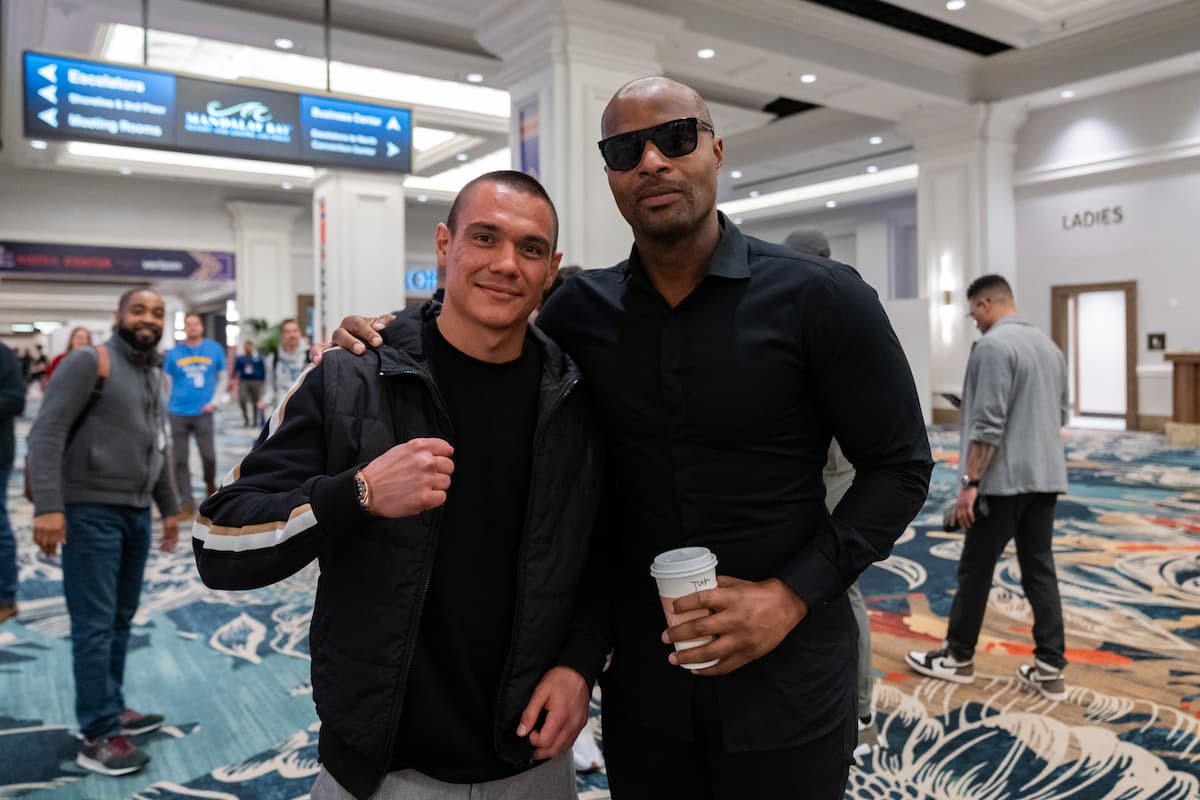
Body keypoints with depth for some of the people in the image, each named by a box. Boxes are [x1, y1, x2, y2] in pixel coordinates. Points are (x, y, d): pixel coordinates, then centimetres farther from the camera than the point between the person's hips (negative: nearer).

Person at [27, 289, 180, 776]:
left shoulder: (153, 375, 15)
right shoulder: (89, 361, -9)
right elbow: (47, 433, -16)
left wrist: (169, 507, 23)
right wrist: (48, 505, -24)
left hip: (136, 513, 8)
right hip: (91, 510, -8)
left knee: (121, 619, 15)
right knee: (95, 624, -3)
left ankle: (112, 709, 27)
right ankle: (98, 736, 5)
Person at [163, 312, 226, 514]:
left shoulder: (215, 349, 3)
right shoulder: (173, 353, 4)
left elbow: (222, 378, 10)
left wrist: (214, 401, -2)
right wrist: (165, 409, 7)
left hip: (203, 412, -1)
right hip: (178, 413, 1)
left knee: (209, 456, -7)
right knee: (180, 460, 2)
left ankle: (211, 487, 23)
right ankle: (186, 501, 10)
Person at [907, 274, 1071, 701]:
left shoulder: (992, 346, -16)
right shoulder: (1049, 345, 12)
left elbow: (988, 425, -21)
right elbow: (1061, 413, 20)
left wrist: (970, 482, -18)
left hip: (1003, 480, -8)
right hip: (1045, 477, 8)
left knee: (976, 570, 4)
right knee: (1040, 569, 10)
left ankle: (958, 657, 17)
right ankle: (1050, 668, 12)